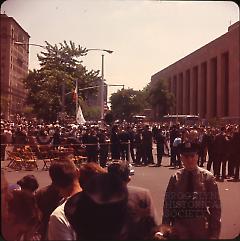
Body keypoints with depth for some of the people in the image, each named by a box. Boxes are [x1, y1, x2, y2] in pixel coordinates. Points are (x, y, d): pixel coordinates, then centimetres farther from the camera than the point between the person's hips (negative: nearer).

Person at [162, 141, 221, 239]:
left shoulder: (207, 177, -4)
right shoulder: (175, 178, -2)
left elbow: (215, 205, -2)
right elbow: (168, 204, 2)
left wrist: (215, 233, -3)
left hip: (201, 226, 0)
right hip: (179, 225, 0)